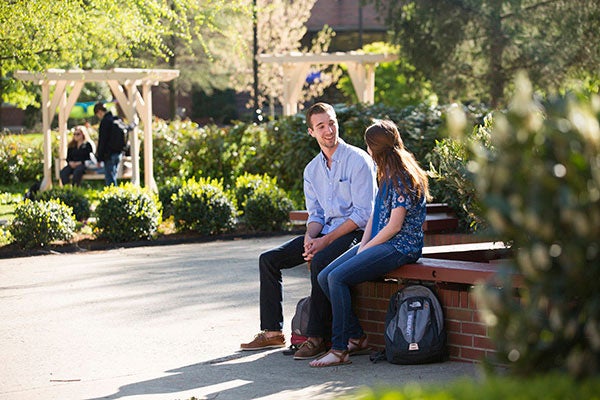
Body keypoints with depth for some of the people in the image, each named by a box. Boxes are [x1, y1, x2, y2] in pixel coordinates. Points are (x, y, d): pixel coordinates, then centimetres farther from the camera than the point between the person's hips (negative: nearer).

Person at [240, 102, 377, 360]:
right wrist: (310, 238, -9)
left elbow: (363, 214, -16)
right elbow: (315, 214, 14)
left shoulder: (358, 160, -11)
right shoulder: (312, 169, 11)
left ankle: (317, 338, -29)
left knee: (320, 261, -36)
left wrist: (326, 241, -20)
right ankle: (272, 332, 0)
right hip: (325, 232, 8)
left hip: (354, 233, -8)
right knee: (269, 259, -3)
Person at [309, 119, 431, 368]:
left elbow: (394, 226, -18)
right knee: (324, 277, -3)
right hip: (379, 243, 10)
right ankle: (357, 338, 2)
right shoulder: (387, 175, 17)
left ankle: (340, 350, -20)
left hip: (400, 247, -10)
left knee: (338, 278, -24)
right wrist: (363, 244, 2)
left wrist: (366, 248, -11)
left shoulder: (403, 177, -14)